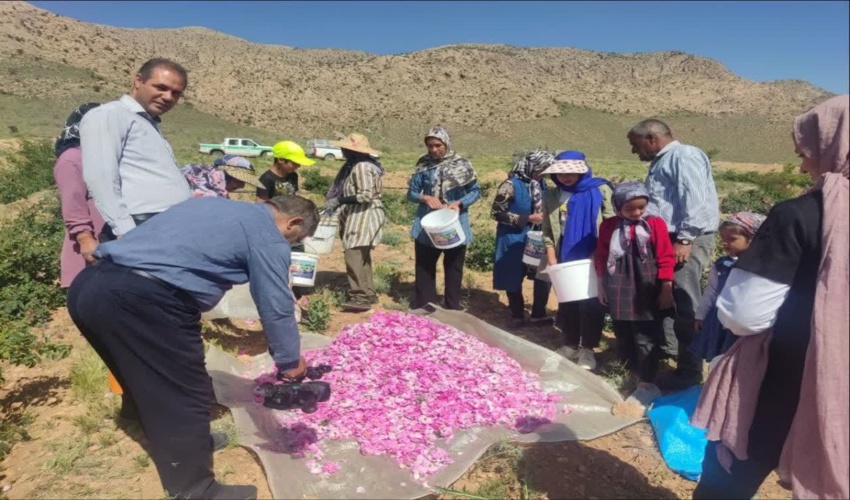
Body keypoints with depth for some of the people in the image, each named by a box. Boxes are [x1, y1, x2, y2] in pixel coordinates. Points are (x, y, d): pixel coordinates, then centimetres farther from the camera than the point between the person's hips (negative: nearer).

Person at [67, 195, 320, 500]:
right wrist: (291, 365, 19)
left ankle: (190, 443, 45)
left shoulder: (215, 205, 26)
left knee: (150, 386, 25)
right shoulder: (267, 235, 2)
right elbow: (277, 309, 4)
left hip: (89, 285, 10)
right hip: (141, 298, -10)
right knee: (186, 395, 7)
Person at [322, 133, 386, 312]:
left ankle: (360, 297, -13)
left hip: (363, 216, -11)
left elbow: (366, 196, -24)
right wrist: (336, 204, 9)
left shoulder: (361, 167, -17)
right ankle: (368, 293, 22)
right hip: (359, 216, 11)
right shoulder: (354, 165, 15)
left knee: (353, 255, -15)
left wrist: (339, 201, -20)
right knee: (361, 256, 14)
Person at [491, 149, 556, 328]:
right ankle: (517, 316, 25)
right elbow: (496, 213, -17)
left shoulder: (540, 184, 5)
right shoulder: (512, 185, -15)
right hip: (514, 239, -6)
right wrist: (527, 219, -20)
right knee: (514, 278, 7)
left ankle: (538, 313, 23)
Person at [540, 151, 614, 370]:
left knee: (590, 304, 2)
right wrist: (551, 259, -3)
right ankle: (571, 345, 27)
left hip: (593, 261, -4)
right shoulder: (551, 196, 6)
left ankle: (588, 349, 17)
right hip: (565, 262, 4)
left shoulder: (600, 191, -5)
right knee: (567, 304, 12)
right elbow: (547, 232, 7)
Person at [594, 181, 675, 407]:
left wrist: (666, 288, -4)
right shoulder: (609, 226, 2)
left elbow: (665, 258, -3)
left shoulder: (655, 224, -5)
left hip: (647, 293, -3)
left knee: (646, 339, 2)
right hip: (619, 292, 3)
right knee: (623, 336, 16)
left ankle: (647, 384, 9)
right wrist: (602, 285, 9)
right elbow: (601, 257, 9)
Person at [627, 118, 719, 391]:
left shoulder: (683, 156, -8)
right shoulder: (661, 162, 22)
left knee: (685, 306, -5)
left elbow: (695, 200, -19)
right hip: (669, 239, 10)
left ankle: (689, 370, 4)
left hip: (688, 240, -10)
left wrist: (684, 239, -23)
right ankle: (668, 347, 30)